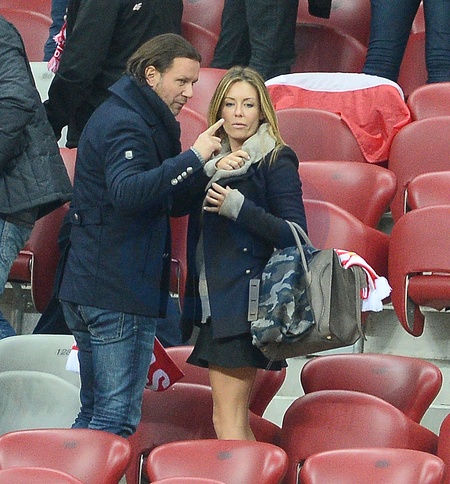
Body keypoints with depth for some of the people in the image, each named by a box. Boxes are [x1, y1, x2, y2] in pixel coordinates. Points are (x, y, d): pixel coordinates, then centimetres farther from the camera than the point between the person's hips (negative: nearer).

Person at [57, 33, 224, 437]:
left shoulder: (120, 115, 20)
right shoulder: (127, 123, -13)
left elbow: (170, 203, 20)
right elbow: (127, 192, -32)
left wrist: (210, 173, 3)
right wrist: (192, 158, -33)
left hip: (88, 288, 11)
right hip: (121, 296, -10)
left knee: (95, 413, 16)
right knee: (117, 419, -8)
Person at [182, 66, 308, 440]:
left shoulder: (276, 161, -4)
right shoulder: (217, 158, 17)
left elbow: (295, 235, -12)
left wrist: (238, 207, -19)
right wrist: (210, 169, -12)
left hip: (245, 305, -8)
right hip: (214, 302, 8)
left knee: (227, 422, -10)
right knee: (237, 424, 9)